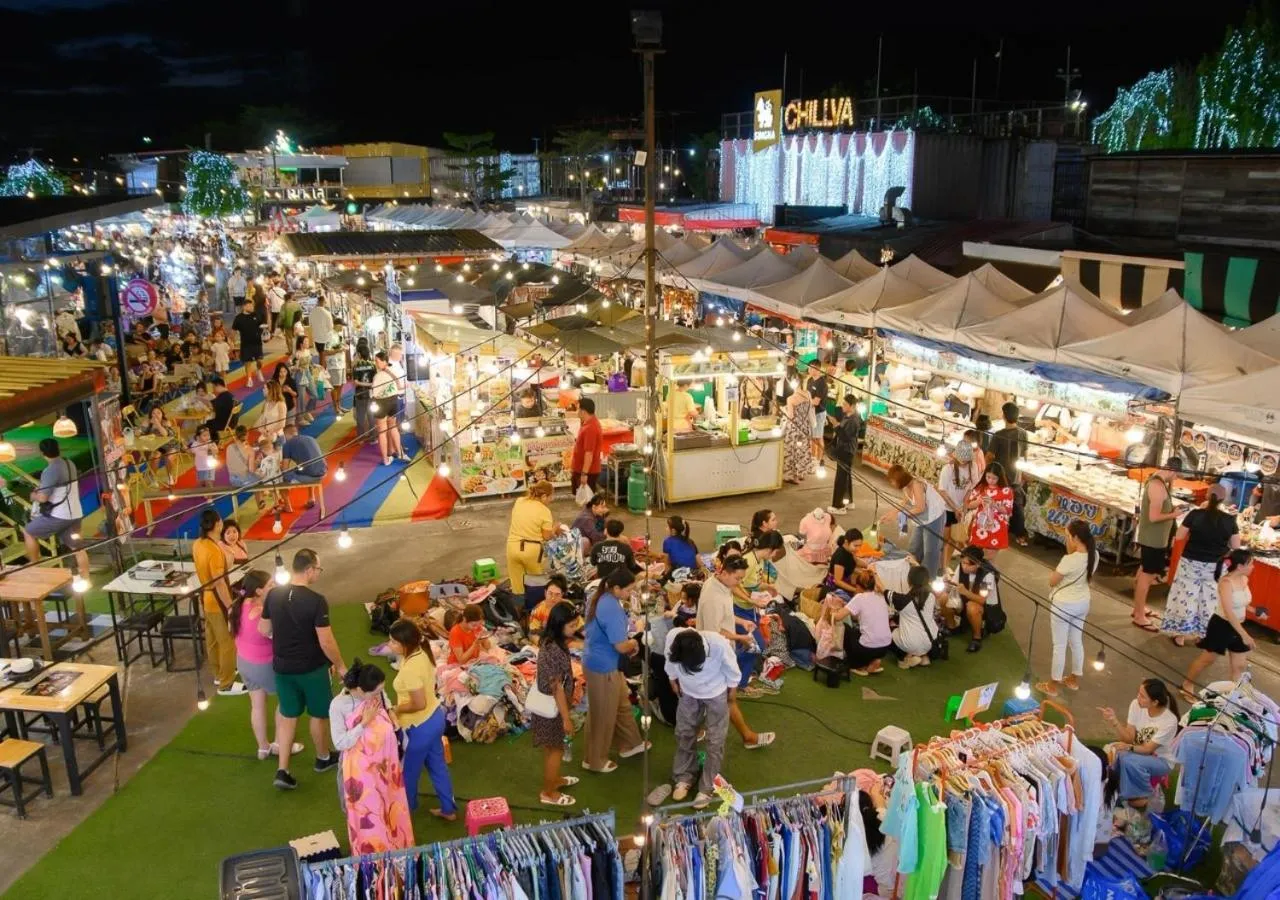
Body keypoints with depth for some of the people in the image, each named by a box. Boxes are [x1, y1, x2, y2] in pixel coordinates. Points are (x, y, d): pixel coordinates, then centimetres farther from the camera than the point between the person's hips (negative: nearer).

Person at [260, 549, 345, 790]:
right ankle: (323, 758, 36)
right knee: (319, 714, 17)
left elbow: (263, 630, 5)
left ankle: (282, 771, 13)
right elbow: (326, 642, -21)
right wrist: (340, 665, -6)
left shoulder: (273, 595, -7)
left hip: (282, 667, 5)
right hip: (312, 668, -5)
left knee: (288, 716, 17)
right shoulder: (316, 601, -24)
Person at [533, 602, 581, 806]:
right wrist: (566, 718, -19)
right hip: (552, 707, -9)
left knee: (552, 748, 27)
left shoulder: (549, 642, -2)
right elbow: (557, 688, -26)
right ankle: (548, 792, 26)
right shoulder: (554, 650, -31)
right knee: (555, 749, 10)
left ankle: (554, 779, 46)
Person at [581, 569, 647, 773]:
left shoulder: (598, 598, 2)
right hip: (602, 666, -10)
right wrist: (633, 643, -5)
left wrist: (628, 642, 7)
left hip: (597, 661, 10)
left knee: (622, 704, 25)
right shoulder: (612, 609, -29)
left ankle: (629, 744, 42)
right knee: (602, 715, 9)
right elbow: (621, 646, -27)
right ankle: (595, 760, 25)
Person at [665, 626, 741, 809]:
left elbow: (732, 669, -17)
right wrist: (673, 680, 5)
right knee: (684, 734, 14)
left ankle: (708, 788, 19)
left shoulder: (719, 644, -39)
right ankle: (683, 778, 33)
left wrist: (732, 689, -3)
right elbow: (670, 663, -8)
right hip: (688, 692, 3)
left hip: (716, 693, -3)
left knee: (715, 741, 5)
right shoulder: (672, 638, -33)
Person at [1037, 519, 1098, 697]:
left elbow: (1052, 581, -15)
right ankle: (1074, 679, 37)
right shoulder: (1094, 555, -7)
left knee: (1059, 645, 6)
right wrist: (1072, 554, -3)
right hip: (1082, 603, 7)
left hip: (1064, 605, -7)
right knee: (1076, 641, 22)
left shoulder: (1069, 560, -29)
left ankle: (1054, 685, 19)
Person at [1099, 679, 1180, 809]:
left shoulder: (1169, 721, -26)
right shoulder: (1136, 705, -15)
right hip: (1138, 751, 4)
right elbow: (1129, 738, -13)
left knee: (1129, 761, -33)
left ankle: (1143, 795, -5)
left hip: (1161, 760, -4)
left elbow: (1148, 749, -25)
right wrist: (1114, 721, -31)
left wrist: (1128, 747, -44)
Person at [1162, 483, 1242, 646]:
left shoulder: (1195, 514, -12)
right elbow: (1236, 546, -2)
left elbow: (1179, 536, -4)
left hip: (1191, 563, -1)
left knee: (1186, 597, 9)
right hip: (1215, 567, 1)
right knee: (1210, 601, 13)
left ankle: (1180, 635, 17)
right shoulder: (1230, 520, -9)